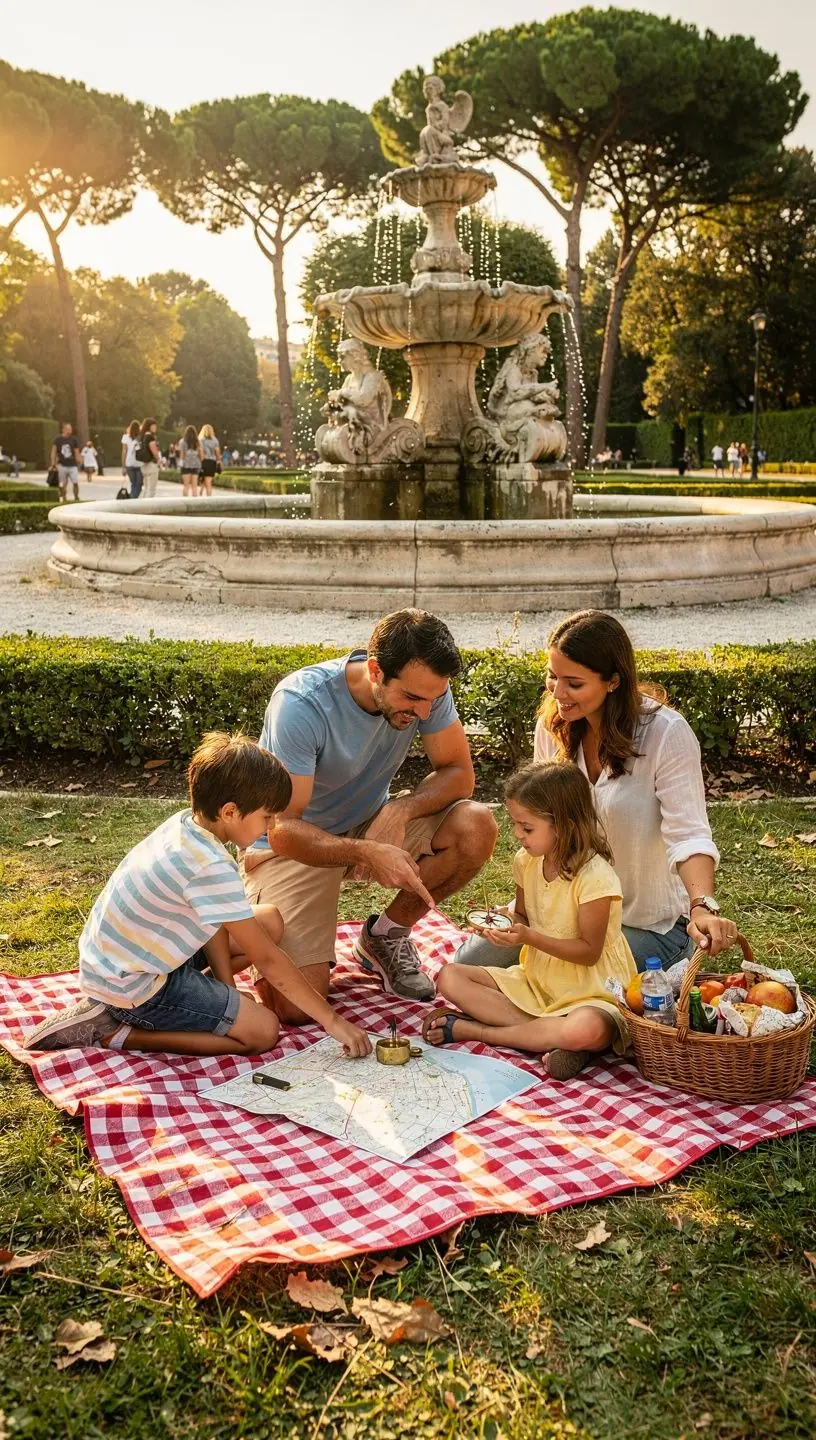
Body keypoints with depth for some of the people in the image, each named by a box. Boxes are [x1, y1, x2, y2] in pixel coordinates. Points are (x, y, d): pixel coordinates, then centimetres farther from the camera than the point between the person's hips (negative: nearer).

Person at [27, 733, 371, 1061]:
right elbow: (267, 961, -24)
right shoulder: (210, 868, -30)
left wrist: (227, 988, -2)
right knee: (263, 1031, -10)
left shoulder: (184, 823, -4)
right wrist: (333, 1021, -17)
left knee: (271, 922, 10)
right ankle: (112, 1033, -8)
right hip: (131, 987, -9)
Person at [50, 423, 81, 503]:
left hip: (72, 465, 1)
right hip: (62, 465, -1)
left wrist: (78, 464, 5)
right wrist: (53, 464, -4)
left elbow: (76, 453, 9)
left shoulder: (73, 440, 6)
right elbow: (54, 451, 3)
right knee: (63, 484, 3)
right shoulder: (58, 439, 1)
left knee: (75, 483, -8)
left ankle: (76, 499, 3)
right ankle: (64, 500, 12)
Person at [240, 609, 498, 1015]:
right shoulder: (301, 703, -30)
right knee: (297, 1005, -21)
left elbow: (458, 773, -8)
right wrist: (368, 852, -47)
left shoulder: (426, 688, -17)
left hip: (369, 824, 5)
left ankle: (386, 934, 2)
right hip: (294, 845, -4)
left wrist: (400, 810, -29)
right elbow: (283, 830, -30)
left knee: (476, 827, -22)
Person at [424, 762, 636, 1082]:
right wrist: (506, 924, -9)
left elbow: (589, 951, -18)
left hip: (589, 991, -7)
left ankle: (471, 1029, -24)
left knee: (588, 1031, -42)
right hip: (535, 980, 7)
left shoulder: (595, 876, -22)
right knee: (449, 977, -8)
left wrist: (529, 937, -27)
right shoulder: (528, 862, -1)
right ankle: (551, 1036, -20)